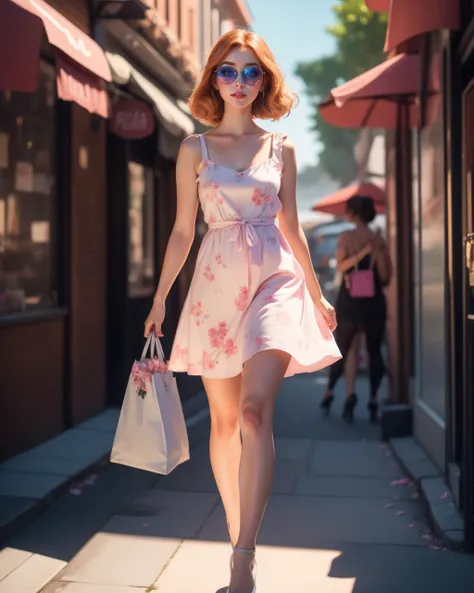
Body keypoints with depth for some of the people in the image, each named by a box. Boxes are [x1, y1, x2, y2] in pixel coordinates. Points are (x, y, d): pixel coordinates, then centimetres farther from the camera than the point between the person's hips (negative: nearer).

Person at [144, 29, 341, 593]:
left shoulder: (281, 149, 9)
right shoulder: (195, 148, 8)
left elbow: (292, 230, 14)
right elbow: (182, 231, 9)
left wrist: (318, 295, 15)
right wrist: (159, 299, 5)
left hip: (275, 278, -1)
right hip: (216, 282, 1)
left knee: (255, 412, -19)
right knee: (223, 420, 6)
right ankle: (238, 537, 23)